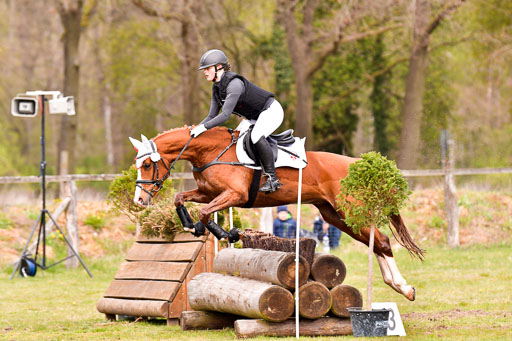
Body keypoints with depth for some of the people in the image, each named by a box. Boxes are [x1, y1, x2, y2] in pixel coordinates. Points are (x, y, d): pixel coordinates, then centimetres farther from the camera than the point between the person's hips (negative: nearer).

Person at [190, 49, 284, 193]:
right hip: (255, 117, 10)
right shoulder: (216, 87, 2)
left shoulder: (234, 84, -28)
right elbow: (212, 116, 4)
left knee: (256, 136, -32)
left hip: (272, 111, -10)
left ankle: (272, 178, -29)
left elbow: (225, 115, -34)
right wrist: (196, 129, -10)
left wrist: (204, 127, -36)